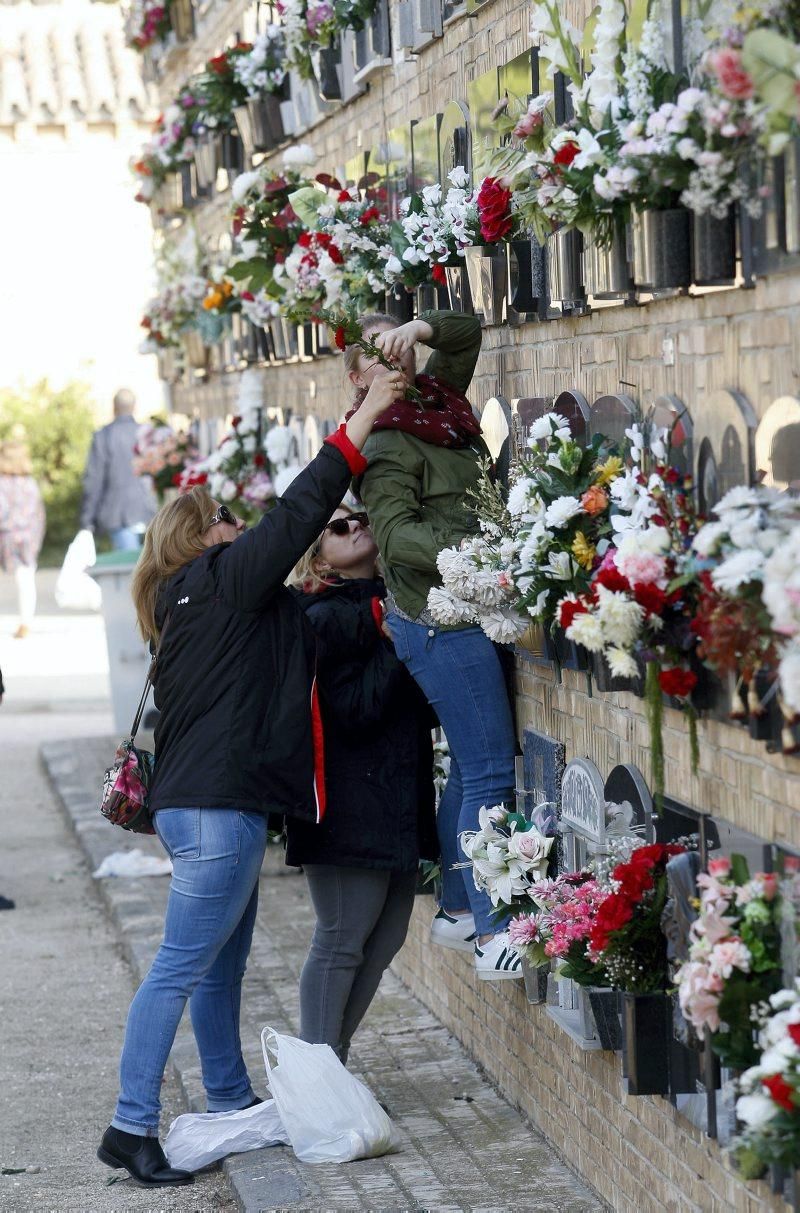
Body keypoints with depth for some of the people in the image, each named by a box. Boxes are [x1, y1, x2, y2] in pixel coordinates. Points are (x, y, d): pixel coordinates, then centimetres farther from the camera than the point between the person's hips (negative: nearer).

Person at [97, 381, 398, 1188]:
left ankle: (230, 1104, 28)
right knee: (182, 968, -8)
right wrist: (359, 426, -12)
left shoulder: (199, 604, 18)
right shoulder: (220, 581, -9)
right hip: (216, 808, -10)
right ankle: (131, 1127, -6)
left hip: (206, 804, 10)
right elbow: (294, 518, -14)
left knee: (222, 964, 17)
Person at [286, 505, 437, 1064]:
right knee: (343, 943, -4)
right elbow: (355, 709, -18)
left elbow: (425, 708, 20)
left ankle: (331, 1060, 22)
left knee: (386, 938, 12)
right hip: (349, 804, -8)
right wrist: (394, 647, -20)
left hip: (399, 803, 9)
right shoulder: (326, 618, -10)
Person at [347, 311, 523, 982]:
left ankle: (457, 910, 26)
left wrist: (422, 327, 3)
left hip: (467, 608, 9)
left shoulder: (438, 401, 12)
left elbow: (469, 332, 22)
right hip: (442, 618, -9)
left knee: (471, 768, 15)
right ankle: (493, 934, -5)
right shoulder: (386, 443, -12)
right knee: (489, 773, -8)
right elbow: (396, 534, -24)